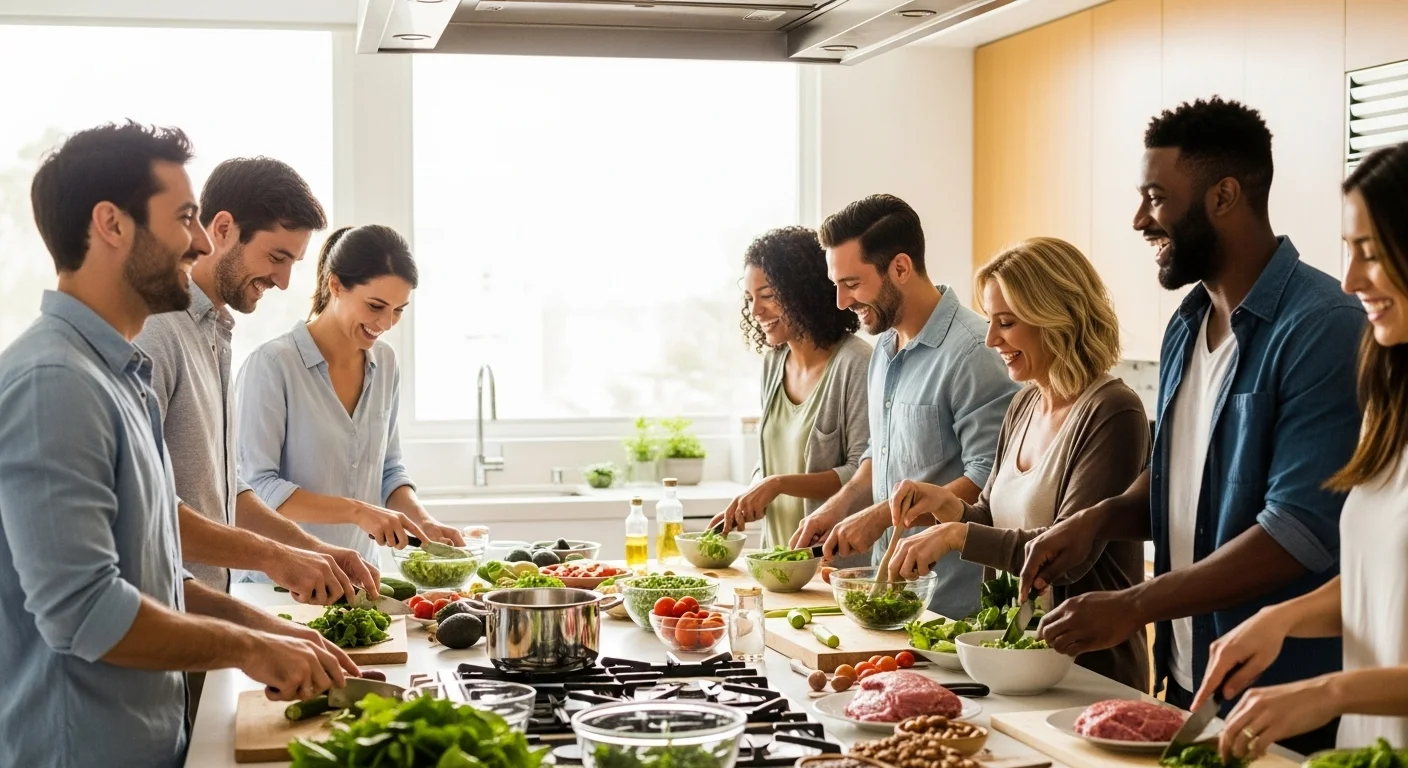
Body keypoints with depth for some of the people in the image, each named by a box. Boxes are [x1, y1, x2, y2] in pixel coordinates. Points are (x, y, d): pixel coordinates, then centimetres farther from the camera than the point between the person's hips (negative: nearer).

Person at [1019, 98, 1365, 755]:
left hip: (1284, 704, -7)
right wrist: (1101, 518, -3)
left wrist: (1133, 606, -23)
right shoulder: (1188, 323, 8)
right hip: (1183, 678, 7)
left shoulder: (1322, 328, -18)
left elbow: (1302, 530, -24)